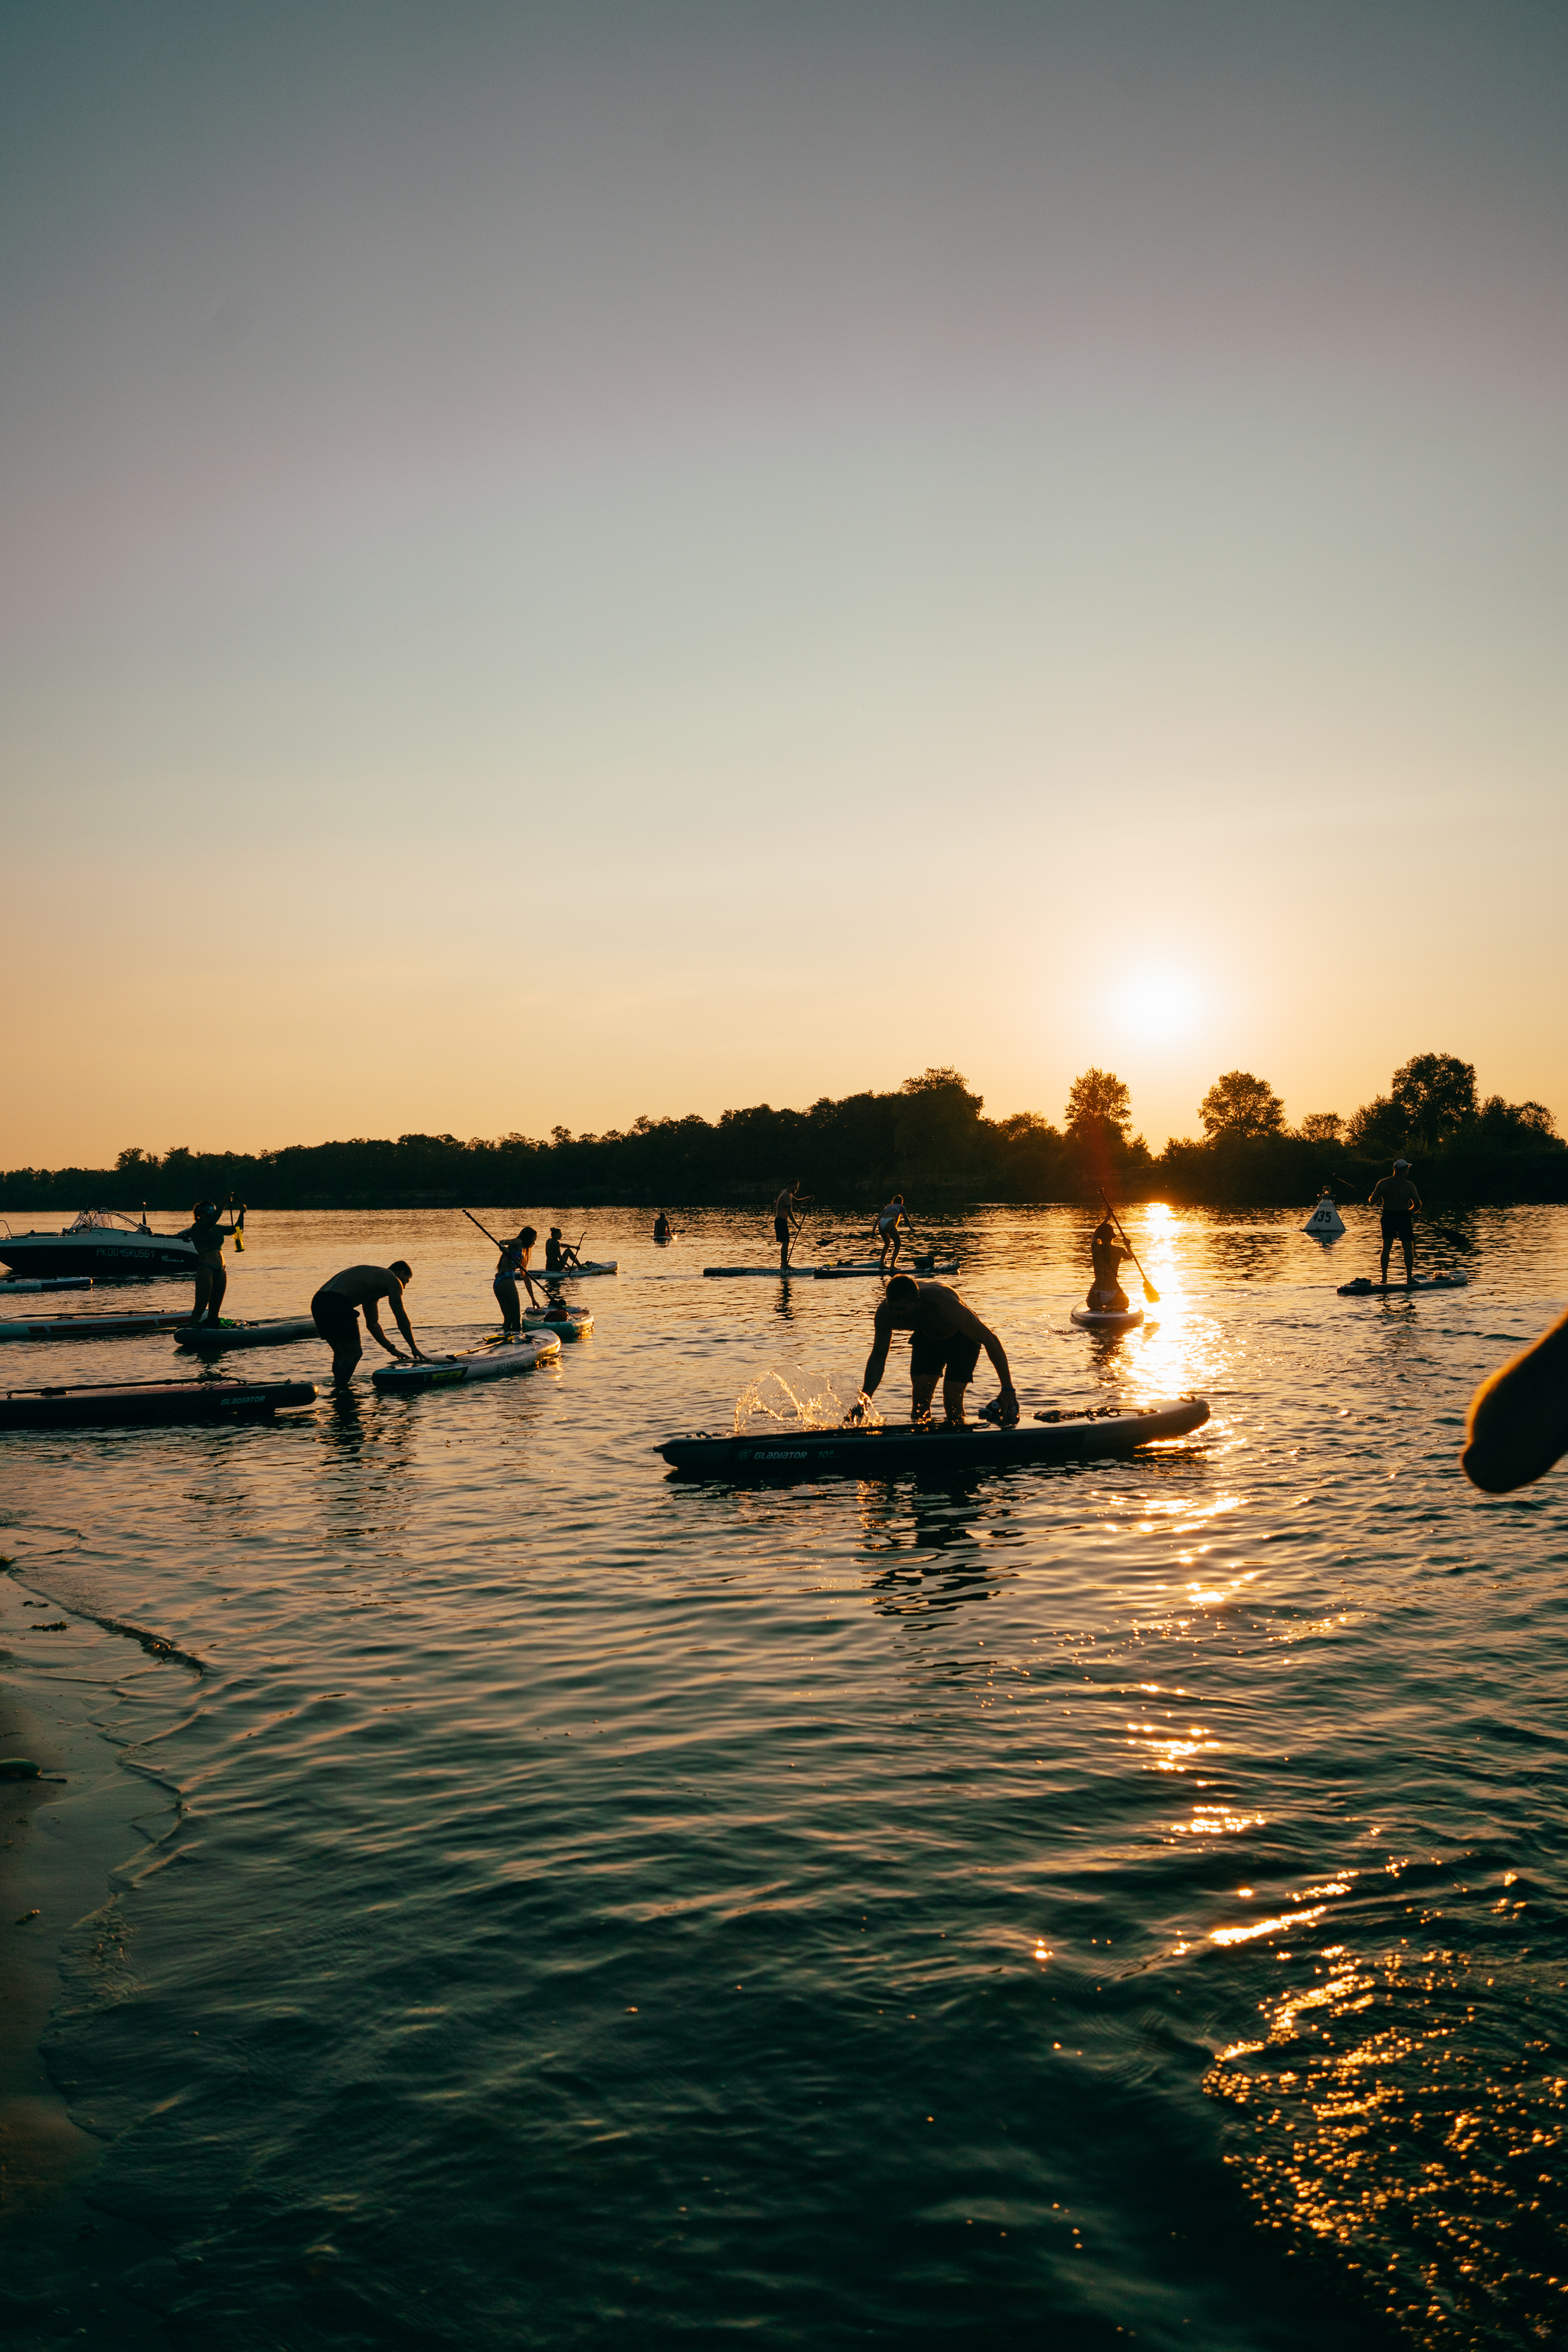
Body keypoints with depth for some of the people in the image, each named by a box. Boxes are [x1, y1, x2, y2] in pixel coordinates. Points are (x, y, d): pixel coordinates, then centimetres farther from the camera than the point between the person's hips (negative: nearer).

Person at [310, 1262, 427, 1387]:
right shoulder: (392, 1280, 10)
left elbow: (372, 1324, 42)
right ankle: (338, 1389, -9)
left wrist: (391, 1348, 43)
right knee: (354, 1353, -2)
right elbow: (402, 1319, 8)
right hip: (337, 1303, -9)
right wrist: (414, 1348, 14)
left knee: (340, 1353, 22)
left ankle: (338, 1387, 23)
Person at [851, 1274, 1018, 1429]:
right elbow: (877, 1357, -15)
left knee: (951, 1398, -15)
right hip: (927, 1337, 4)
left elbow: (990, 1340, -34)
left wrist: (1007, 1389, -34)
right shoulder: (886, 1312, -30)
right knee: (919, 1396, -7)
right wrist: (863, 1400, -27)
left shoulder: (945, 1306, -44)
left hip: (963, 1338, -4)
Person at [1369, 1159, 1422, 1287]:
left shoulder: (1382, 1183, -3)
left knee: (1386, 1247, 10)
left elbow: (1372, 1201, -4)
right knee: (1408, 1248, 5)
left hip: (1387, 1217, 3)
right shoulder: (1409, 1185, -8)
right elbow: (1418, 1205, -7)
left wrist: (1371, 1196, 19)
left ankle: (1384, 1277, 9)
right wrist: (1409, 1210, 13)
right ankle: (1409, 1277, 4)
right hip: (1403, 1218, -3)